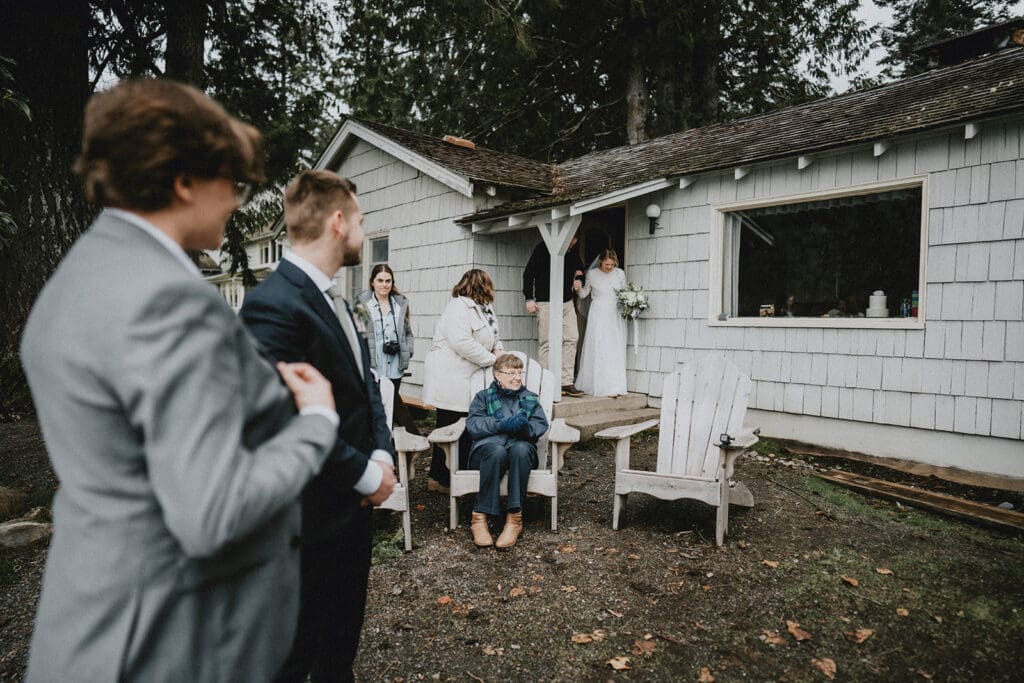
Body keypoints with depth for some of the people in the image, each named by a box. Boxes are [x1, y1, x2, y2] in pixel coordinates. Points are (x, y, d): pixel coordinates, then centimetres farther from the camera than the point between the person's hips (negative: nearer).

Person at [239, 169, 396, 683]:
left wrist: (382, 455, -4)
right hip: (310, 519, -9)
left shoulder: (335, 300, 8)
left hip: (354, 505, 9)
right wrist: (367, 476, -16)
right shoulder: (274, 304, -22)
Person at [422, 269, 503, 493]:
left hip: (469, 379, 9)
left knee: (466, 430, 10)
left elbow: (493, 335, 28)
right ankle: (440, 478, 9)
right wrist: (491, 359, -17)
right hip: (451, 380, -9)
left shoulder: (483, 309, 15)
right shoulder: (458, 307, -15)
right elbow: (462, 342, -27)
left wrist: (498, 349, 5)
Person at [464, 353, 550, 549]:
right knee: (497, 451, -38)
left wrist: (526, 427, -15)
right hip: (489, 444, -1)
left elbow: (541, 425, 8)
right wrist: (501, 424, -14)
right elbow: (473, 424, 1)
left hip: (520, 445, 1)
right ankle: (480, 517, -30)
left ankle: (514, 517, -33)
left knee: (521, 449, -36)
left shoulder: (530, 399, 25)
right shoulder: (483, 397, 19)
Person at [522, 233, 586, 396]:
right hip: (546, 302, -6)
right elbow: (528, 273, -3)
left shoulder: (573, 253, 13)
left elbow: (579, 268, 31)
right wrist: (529, 299, -9)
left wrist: (579, 279, 7)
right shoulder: (543, 248, -3)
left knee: (571, 339, -1)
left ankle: (566, 382, 4)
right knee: (548, 343, -5)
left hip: (567, 303, 6)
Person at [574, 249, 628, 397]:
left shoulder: (620, 273, 6)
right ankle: (602, 385, -1)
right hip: (598, 315, -3)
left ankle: (615, 386, 9)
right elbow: (584, 294, 9)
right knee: (599, 350, -6)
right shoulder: (592, 274, 0)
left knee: (616, 351, 2)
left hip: (616, 314, 3)